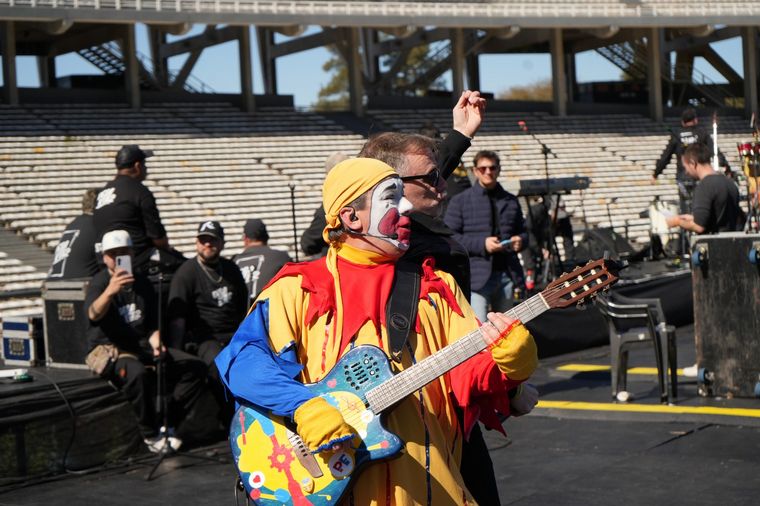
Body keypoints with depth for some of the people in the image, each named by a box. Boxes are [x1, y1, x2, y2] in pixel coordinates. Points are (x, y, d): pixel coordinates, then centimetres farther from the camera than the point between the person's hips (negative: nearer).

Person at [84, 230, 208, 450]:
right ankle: (151, 434, -24)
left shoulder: (141, 282, 14)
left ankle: (172, 424, -13)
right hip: (110, 350, -6)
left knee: (195, 366, -12)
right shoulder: (100, 282, -6)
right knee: (137, 373, -39)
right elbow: (94, 314, -28)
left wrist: (155, 342, -2)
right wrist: (109, 292, -49)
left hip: (143, 346, 6)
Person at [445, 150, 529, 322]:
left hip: (506, 274, 5)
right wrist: (481, 244, -16)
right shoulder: (460, 201, 1)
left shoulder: (511, 201, 14)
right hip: (477, 276, -5)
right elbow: (450, 237, -5)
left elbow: (522, 230, 24)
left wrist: (520, 240, -1)